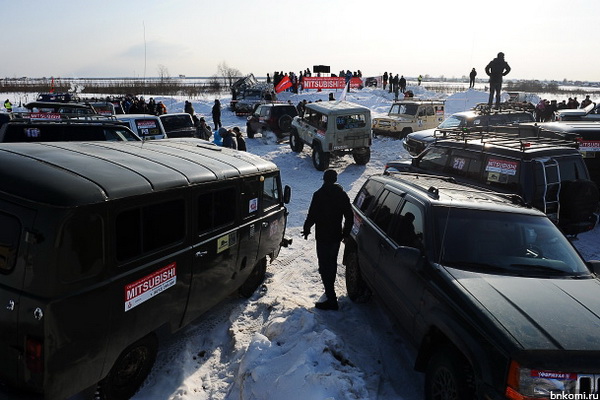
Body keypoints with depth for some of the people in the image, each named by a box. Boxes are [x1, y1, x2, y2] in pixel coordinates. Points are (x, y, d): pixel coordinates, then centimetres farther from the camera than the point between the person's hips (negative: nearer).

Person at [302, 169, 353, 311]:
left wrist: (306, 229, 2)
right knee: (332, 263, 24)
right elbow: (349, 217, 7)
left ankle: (331, 300, -7)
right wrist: (345, 233, 19)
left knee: (324, 267, -4)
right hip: (336, 236, 7)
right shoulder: (342, 195, 3)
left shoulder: (319, 195, -15)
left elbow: (312, 215, -16)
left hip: (323, 237, -6)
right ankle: (330, 290, 45)